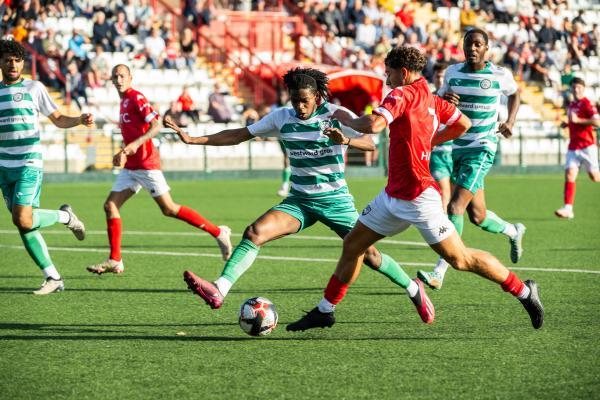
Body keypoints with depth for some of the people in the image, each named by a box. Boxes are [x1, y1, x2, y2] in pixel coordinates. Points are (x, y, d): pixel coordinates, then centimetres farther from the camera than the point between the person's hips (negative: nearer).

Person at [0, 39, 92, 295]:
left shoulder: (34, 88, 2)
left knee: (23, 221, -19)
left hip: (30, 164, -4)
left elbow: (58, 120, 5)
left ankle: (66, 216, 10)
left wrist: (80, 120, -13)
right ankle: (53, 278, 7)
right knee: (23, 225, 0)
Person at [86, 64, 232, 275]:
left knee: (168, 209, -7)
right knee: (110, 205, 0)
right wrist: (123, 153, 22)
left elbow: (156, 125, -20)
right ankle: (115, 261, 0)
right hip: (131, 167, 9)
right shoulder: (124, 101, 17)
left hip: (146, 164, -9)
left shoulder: (136, 97, -10)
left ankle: (218, 232, 2)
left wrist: (135, 144, -30)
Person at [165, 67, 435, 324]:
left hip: (335, 199, -3)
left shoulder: (335, 115, -10)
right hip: (299, 200, 3)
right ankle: (219, 291, -31)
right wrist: (191, 139, -3)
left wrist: (345, 140, -41)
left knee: (368, 255, -3)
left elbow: (369, 144, -19)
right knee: (255, 232, -21)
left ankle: (414, 289, 24)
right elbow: (238, 136, 4)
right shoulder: (282, 118, 0)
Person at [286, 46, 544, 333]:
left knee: (460, 259, -4)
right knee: (352, 245, 10)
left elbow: (373, 125, -29)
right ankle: (325, 311, 18)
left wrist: (346, 118, -10)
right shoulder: (430, 99, 10)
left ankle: (524, 291, 7)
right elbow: (463, 124, 19)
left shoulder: (403, 94, -15)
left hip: (418, 198, -10)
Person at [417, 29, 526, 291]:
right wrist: (443, 100, -11)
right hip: (455, 147, 5)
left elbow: (515, 94, 17)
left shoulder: (500, 75, -4)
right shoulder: (453, 72, 3)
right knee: (477, 216, 11)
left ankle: (438, 273, -18)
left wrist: (510, 121, 1)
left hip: (482, 148, -5)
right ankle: (514, 232, 45)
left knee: (456, 207, -18)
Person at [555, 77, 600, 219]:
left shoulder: (587, 104, -9)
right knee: (569, 174, -10)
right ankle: (568, 208, -17)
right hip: (573, 147, 6)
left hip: (587, 145, -6)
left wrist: (577, 120, -24)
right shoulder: (571, 105, 15)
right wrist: (567, 124, 12)